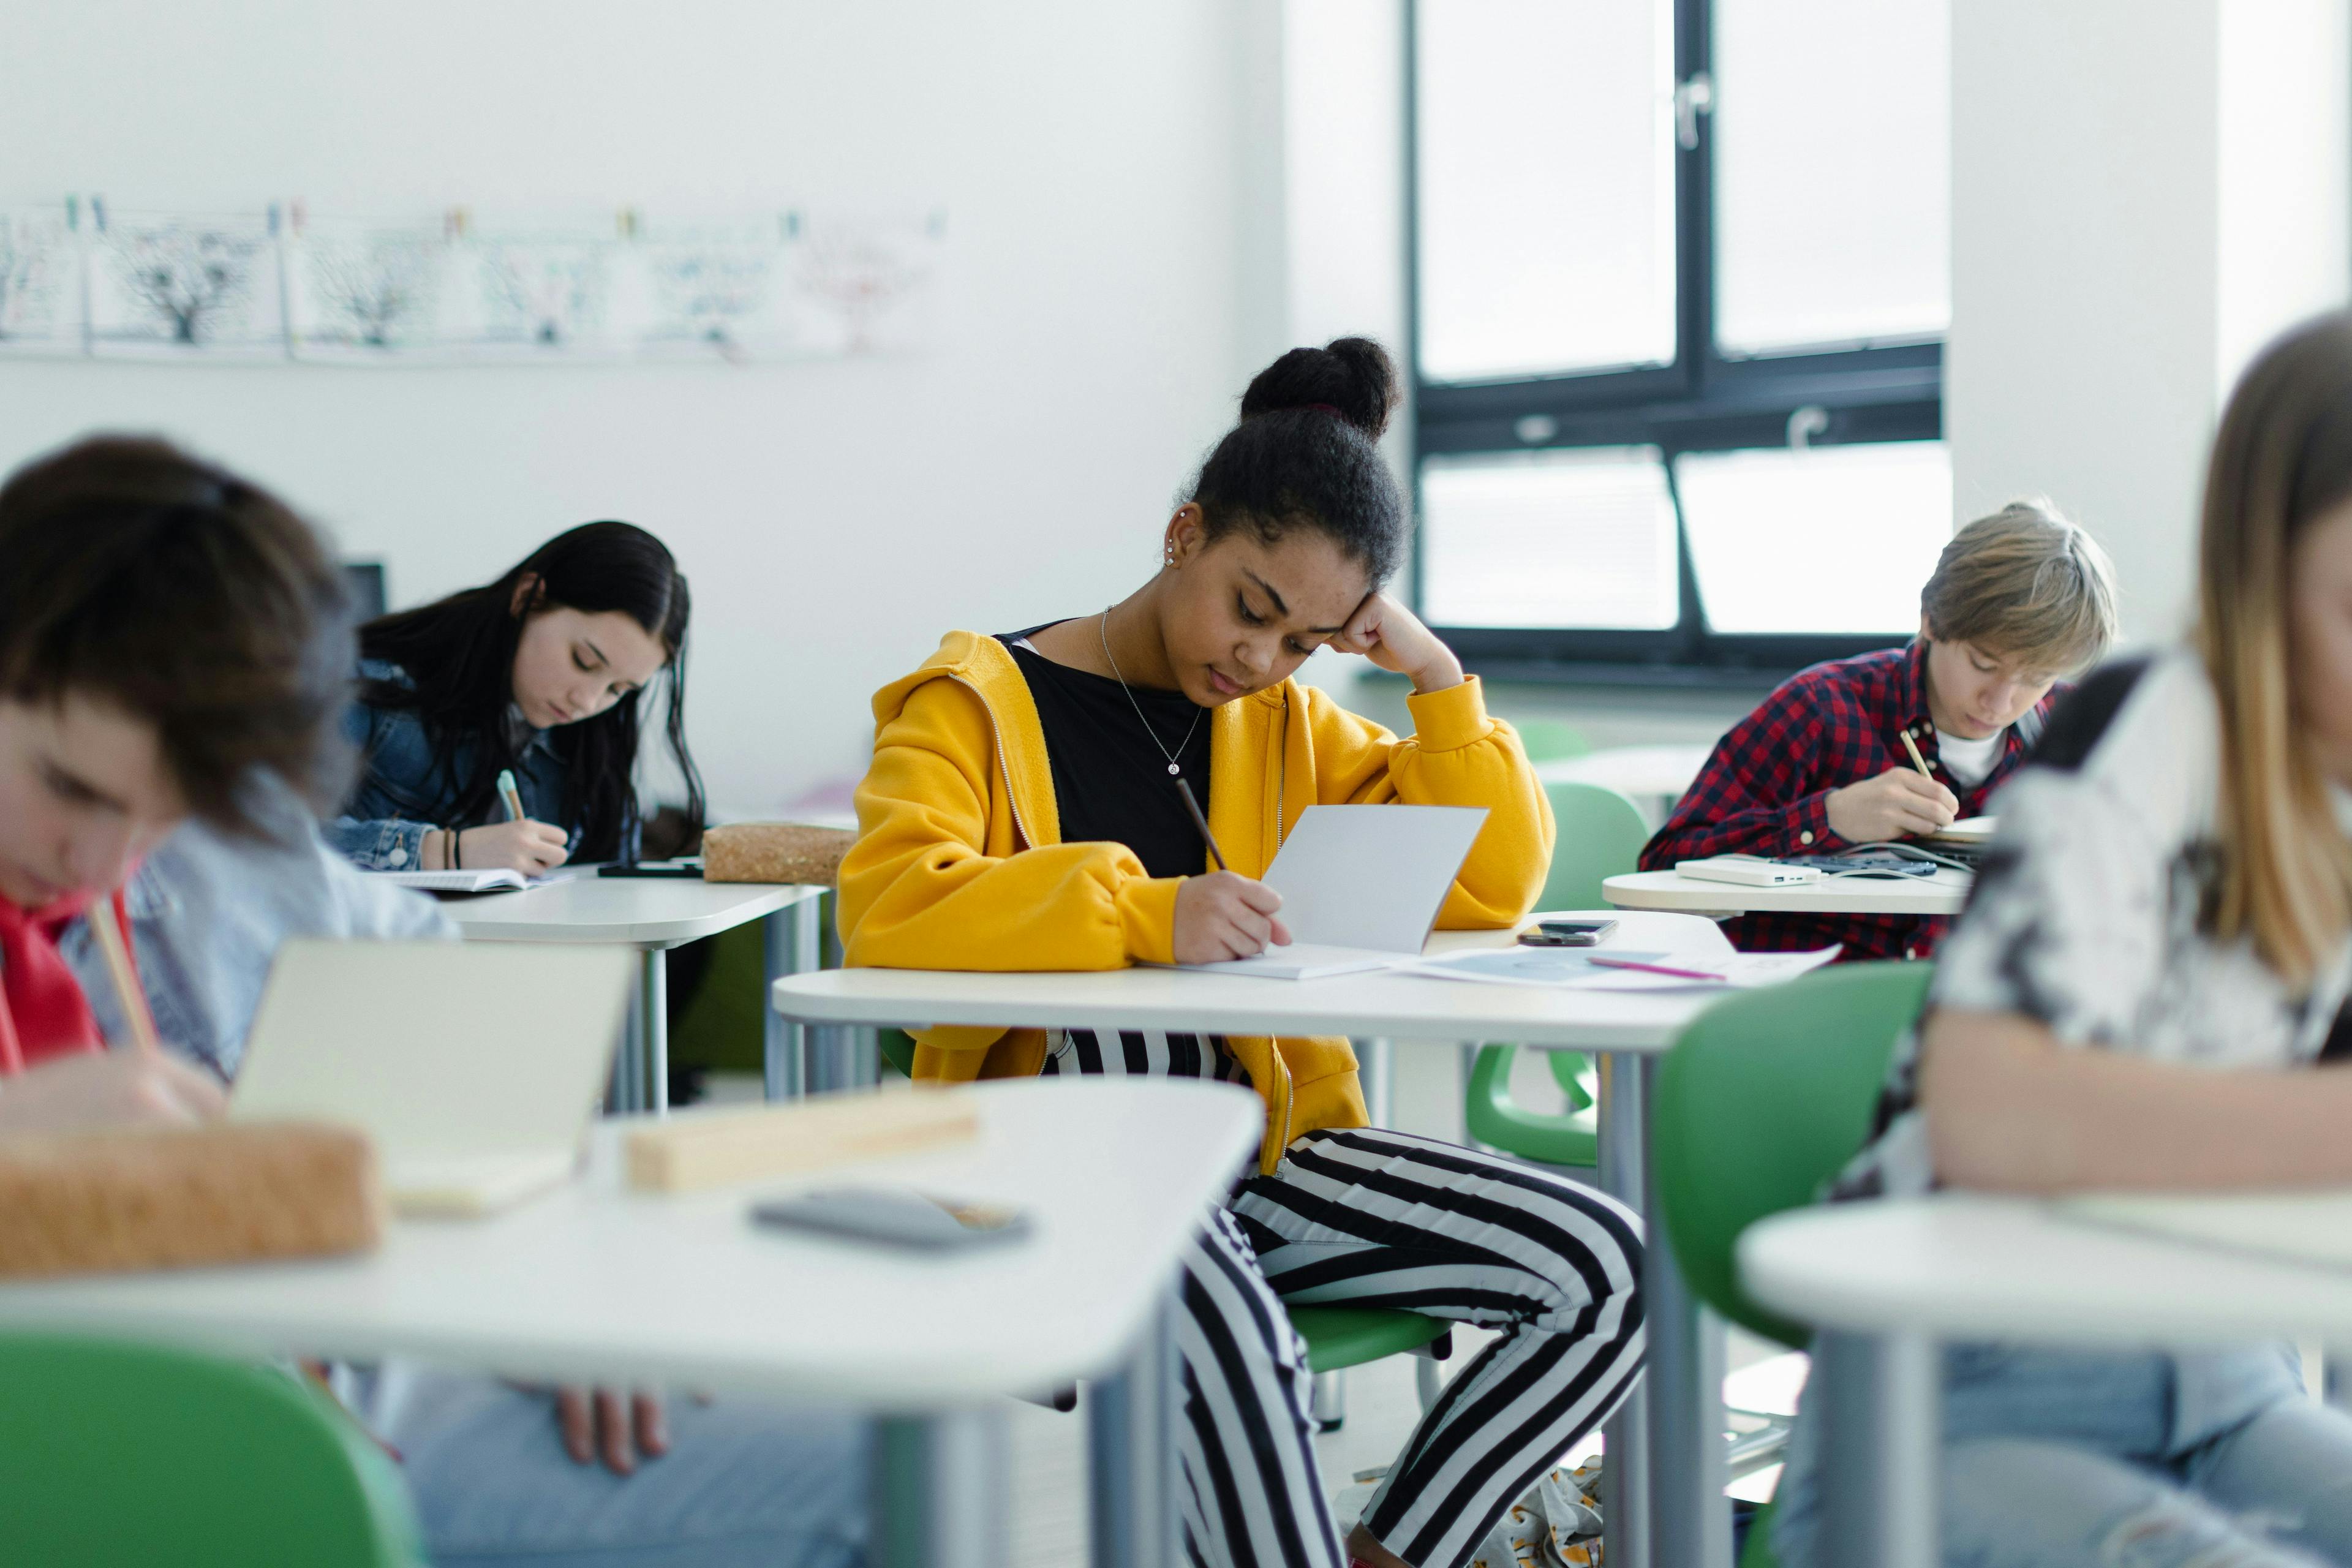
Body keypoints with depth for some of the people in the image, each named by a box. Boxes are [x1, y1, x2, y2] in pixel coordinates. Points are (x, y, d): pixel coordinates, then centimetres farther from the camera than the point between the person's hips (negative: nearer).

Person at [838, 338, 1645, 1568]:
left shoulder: (1286, 724, 16)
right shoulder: (978, 702, -2)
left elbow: (1489, 888, 15)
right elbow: (886, 907, -20)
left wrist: (1437, 678, 3)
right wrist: (1144, 912, -31)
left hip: (1257, 1146, 6)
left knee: (1604, 1268, -12)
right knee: (1231, 1333, -40)